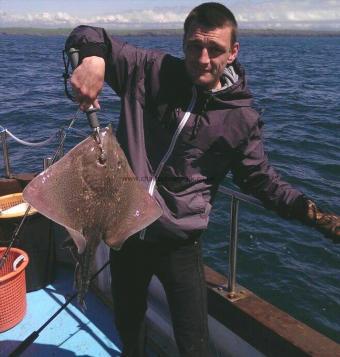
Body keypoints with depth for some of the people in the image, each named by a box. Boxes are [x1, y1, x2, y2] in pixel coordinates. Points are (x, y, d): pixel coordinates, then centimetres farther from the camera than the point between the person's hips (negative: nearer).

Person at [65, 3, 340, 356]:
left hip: (179, 243, -2)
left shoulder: (242, 118, -7)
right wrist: (92, 57, -27)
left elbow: (261, 179, 2)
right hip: (124, 230, 2)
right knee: (128, 328, 23)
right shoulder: (149, 71, -7)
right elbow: (85, 36, -2)